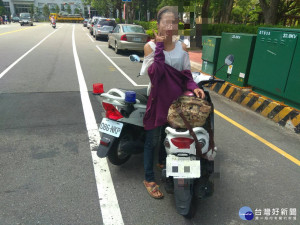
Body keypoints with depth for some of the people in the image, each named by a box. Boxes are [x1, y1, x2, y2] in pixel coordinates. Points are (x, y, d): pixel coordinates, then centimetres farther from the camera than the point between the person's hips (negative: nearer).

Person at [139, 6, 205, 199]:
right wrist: (159, 47, -22)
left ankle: (163, 161, 49)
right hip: (158, 99, -4)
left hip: (177, 99, 4)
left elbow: (186, 74, 3)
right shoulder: (151, 46, -9)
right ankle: (149, 179, 20)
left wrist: (194, 87, -15)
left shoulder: (182, 47, 1)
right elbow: (154, 73, -22)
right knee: (152, 140, 4)